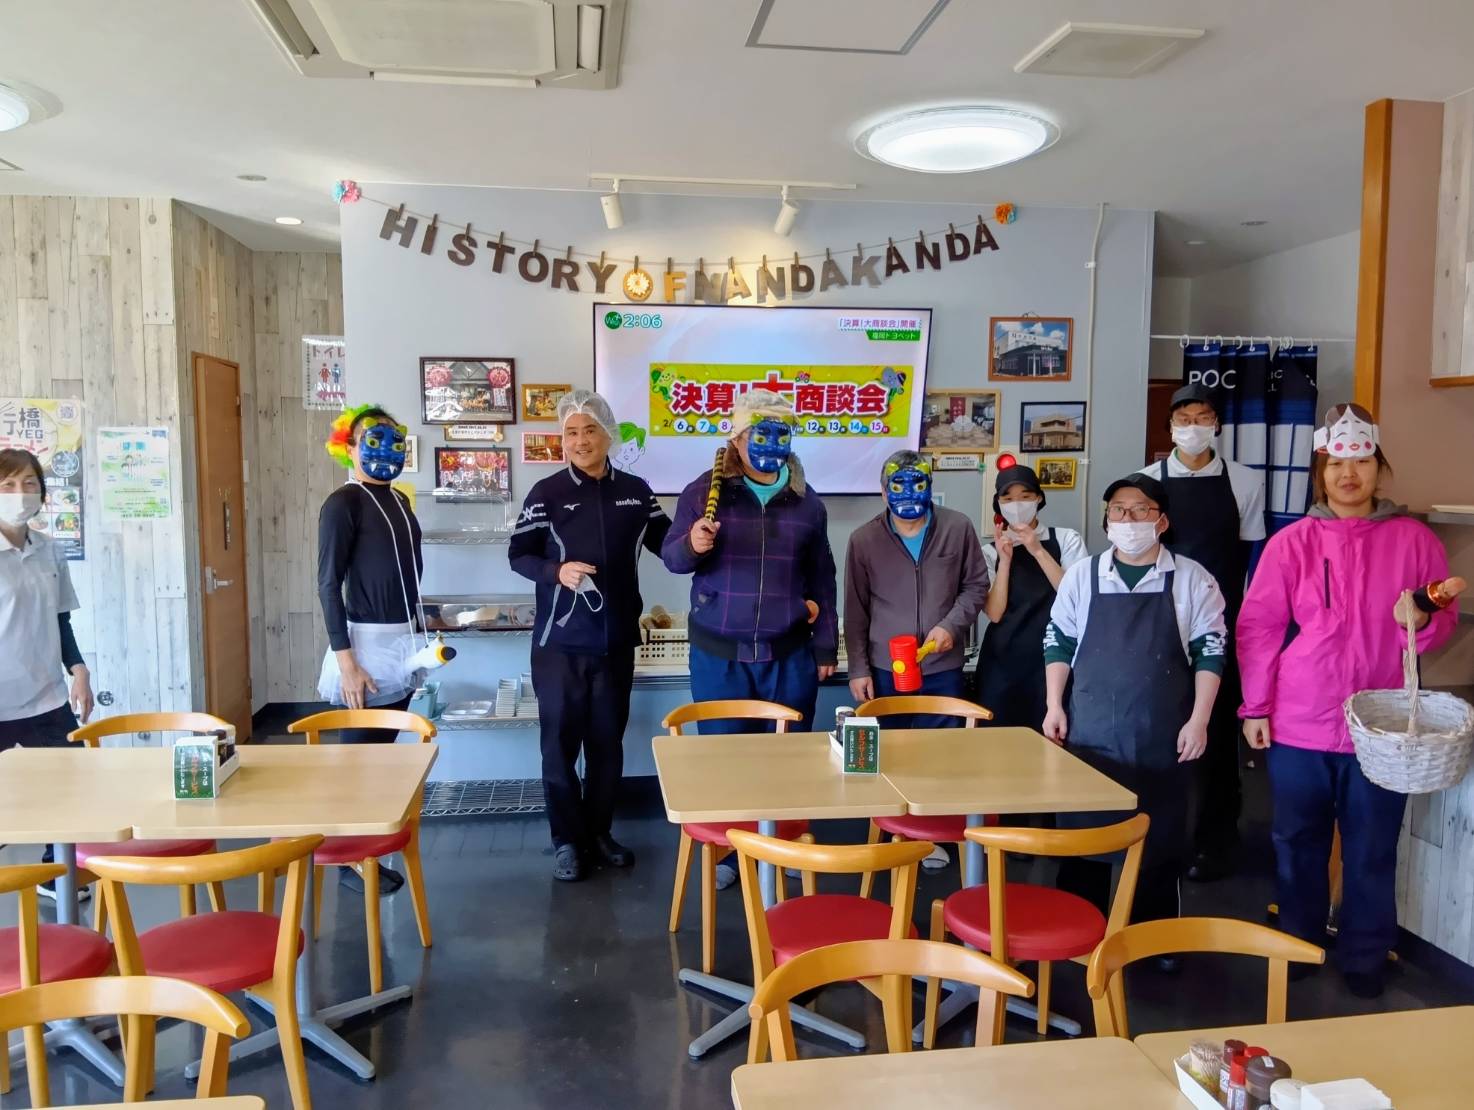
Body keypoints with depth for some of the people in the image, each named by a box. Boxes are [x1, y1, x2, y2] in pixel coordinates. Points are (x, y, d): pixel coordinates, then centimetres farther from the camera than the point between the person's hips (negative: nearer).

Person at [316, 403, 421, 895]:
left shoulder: (399, 500, 13)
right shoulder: (342, 503, -10)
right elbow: (328, 584, -14)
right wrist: (345, 660, -19)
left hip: (405, 642, 7)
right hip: (368, 642, -7)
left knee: (382, 752, 12)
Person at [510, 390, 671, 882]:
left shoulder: (636, 491, 4)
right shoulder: (547, 492, -4)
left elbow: (666, 543, 10)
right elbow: (518, 555, -3)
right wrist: (556, 571, -21)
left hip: (616, 641, 3)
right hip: (560, 642, -3)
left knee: (608, 741, 12)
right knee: (560, 741, 4)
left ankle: (599, 833, 28)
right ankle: (567, 839, 18)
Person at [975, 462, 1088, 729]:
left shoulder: (1066, 539, 4)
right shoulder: (989, 551, 8)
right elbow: (995, 613, -3)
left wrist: (1038, 550, -14)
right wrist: (1005, 559, -11)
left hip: (1052, 656, -2)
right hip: (1003, 661, 2)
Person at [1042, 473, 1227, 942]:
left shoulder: (1191, 579, 0)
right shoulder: (1081, 575, 4)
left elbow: (1210, 652, 0)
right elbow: (1058, 644, 8)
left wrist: (1198, 719, -6)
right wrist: (1055, 706, 2)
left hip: (1163, 740, -1)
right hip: (1091, 734, 1)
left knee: (1160, 843, 9)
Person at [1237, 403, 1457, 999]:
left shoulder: (1414, 539, 1)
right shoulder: (1290, 543, -1)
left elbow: (1445, 619, 8)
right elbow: (1258, 628, 0)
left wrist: (1424, 620, -16)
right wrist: (1255, 707, -3)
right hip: (1299, 724, 0)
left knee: (1372, 850, 9)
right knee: (1299, 843, 12)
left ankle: (1364, 957, 27)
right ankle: (1298, 946, 30)